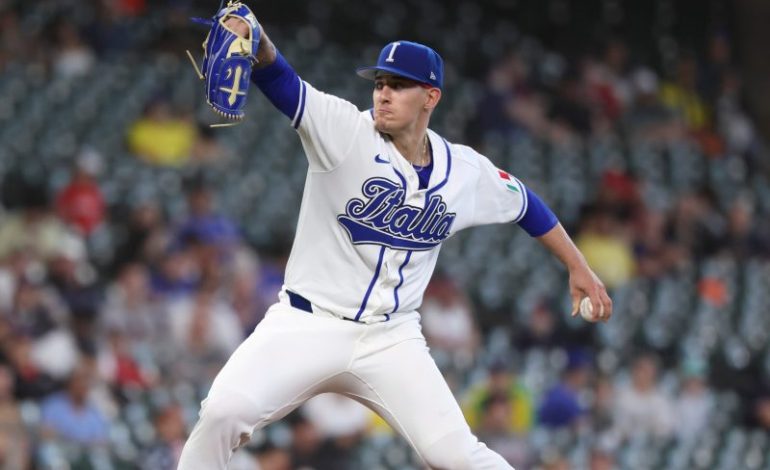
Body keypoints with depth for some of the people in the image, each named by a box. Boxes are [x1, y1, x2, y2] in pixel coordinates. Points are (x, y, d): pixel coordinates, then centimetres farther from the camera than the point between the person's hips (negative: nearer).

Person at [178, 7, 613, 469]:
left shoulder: (466, 171, 1)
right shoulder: (345, 131, -11)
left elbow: (526, 204, 20)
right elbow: (283, 82, -27)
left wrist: (579, 267, 23)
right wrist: (258, 43, -49)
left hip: (390, 339, 2)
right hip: (307, 324, -2)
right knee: (224, 412, -23)